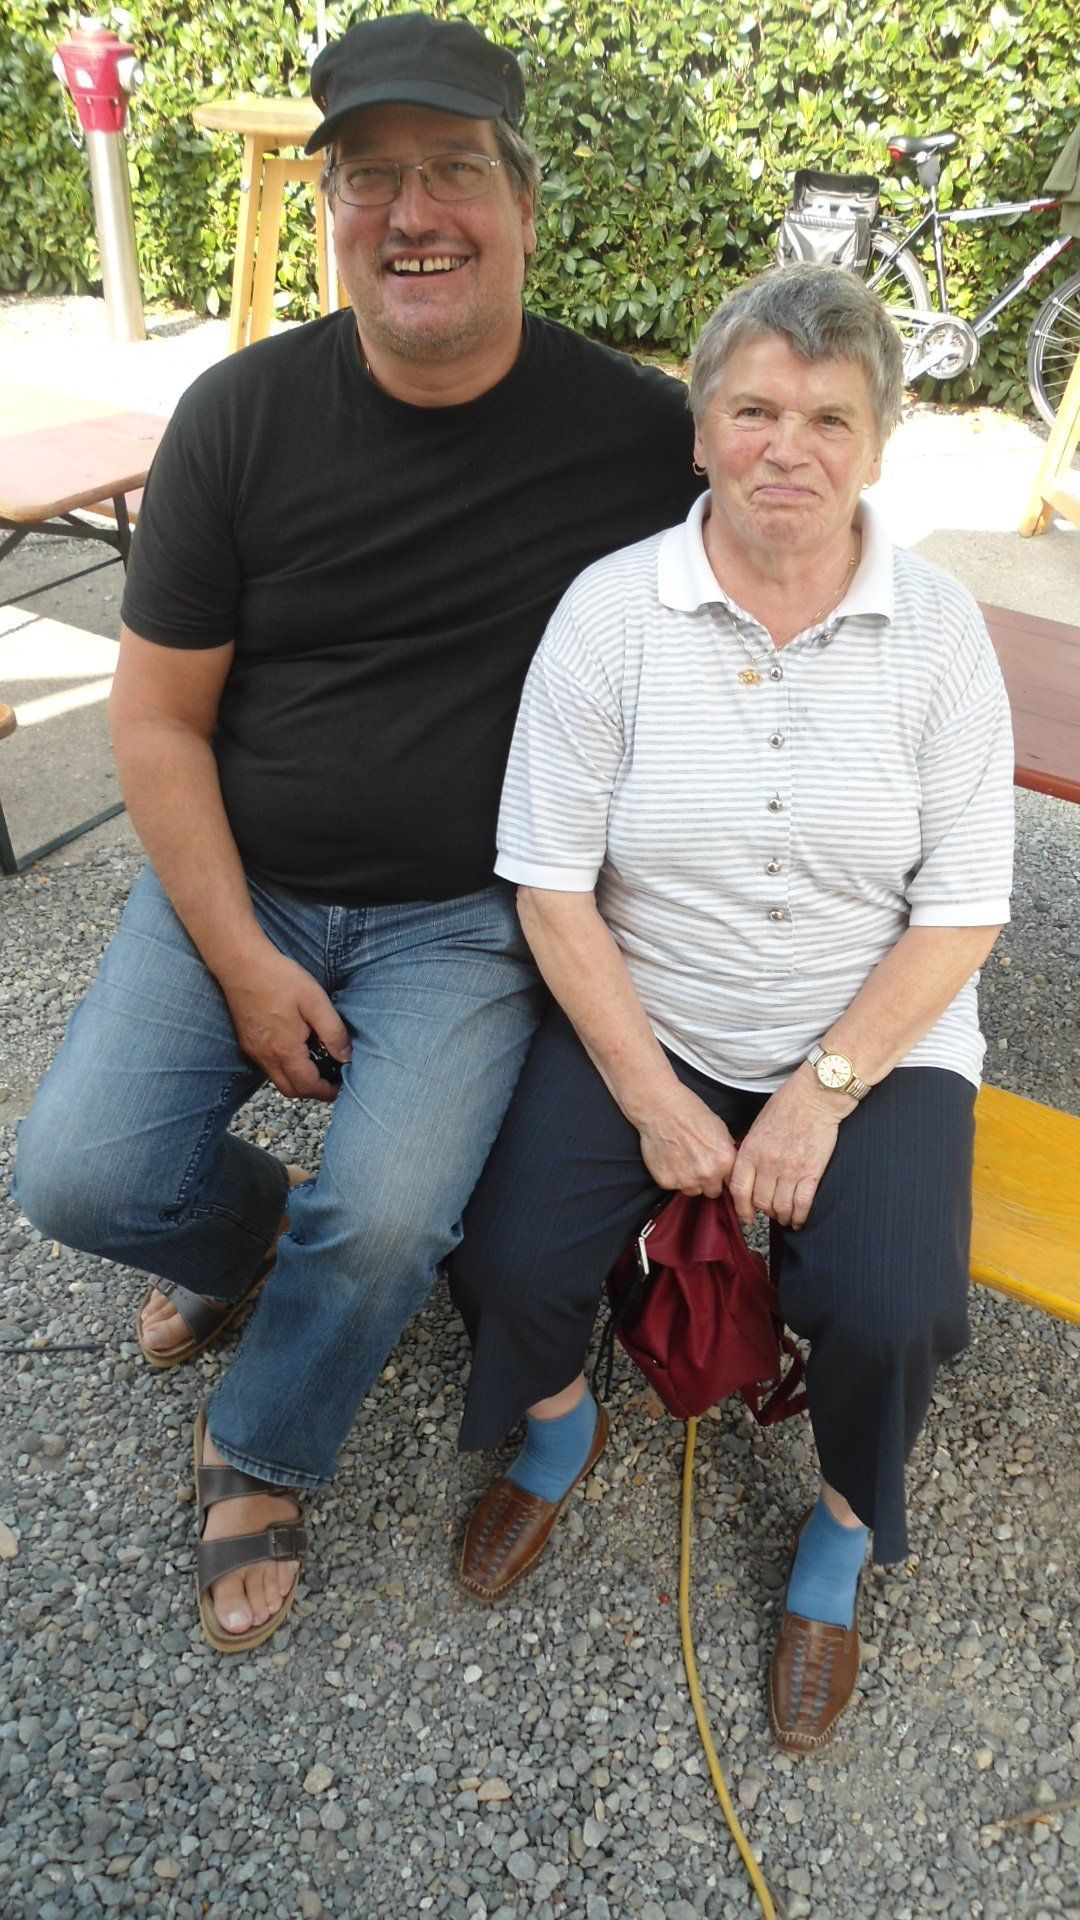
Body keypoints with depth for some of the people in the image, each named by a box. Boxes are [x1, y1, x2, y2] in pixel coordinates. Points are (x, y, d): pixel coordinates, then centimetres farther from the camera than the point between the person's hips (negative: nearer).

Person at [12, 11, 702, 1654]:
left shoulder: (636, 429, -7)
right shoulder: (242, 414, -4)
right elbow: (157, 719, -2)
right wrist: (243, 961, -9)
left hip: (467, 917, -1)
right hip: (238, 885, 2)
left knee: (384, 1221, -21)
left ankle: (259, 1458, 15)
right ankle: (247, 1227, 27)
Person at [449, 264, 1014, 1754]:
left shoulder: (940, 631, -4)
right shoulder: (612, 608, -7)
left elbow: (963, 911, -5)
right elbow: (551, 881, -8)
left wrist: (822, 1089, -14)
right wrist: (653, 1095, -13)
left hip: (876, 1038, 0)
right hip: (641, 1022, 1)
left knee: (891, 1317, -21)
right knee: (508, 1259, -16)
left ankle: (843, 1528, 17)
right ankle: (559, 1422, 23)